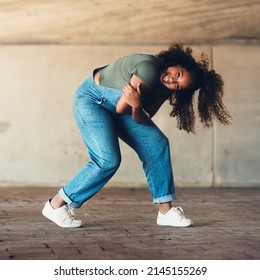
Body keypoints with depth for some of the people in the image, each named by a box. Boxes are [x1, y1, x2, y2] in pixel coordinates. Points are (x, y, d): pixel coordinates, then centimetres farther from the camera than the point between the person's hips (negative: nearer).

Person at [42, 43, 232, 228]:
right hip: (91, 99, -8)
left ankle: (165, 210, 0)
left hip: (117, 106, 8)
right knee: (108, 160, -20)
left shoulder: (166, 88, -7)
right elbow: (121, 108, -29)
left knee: (157, 144, -4)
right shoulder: (150, 68, -32)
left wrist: (137, 107, -32)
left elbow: (143, 120, -15)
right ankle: (56, 205, -7)